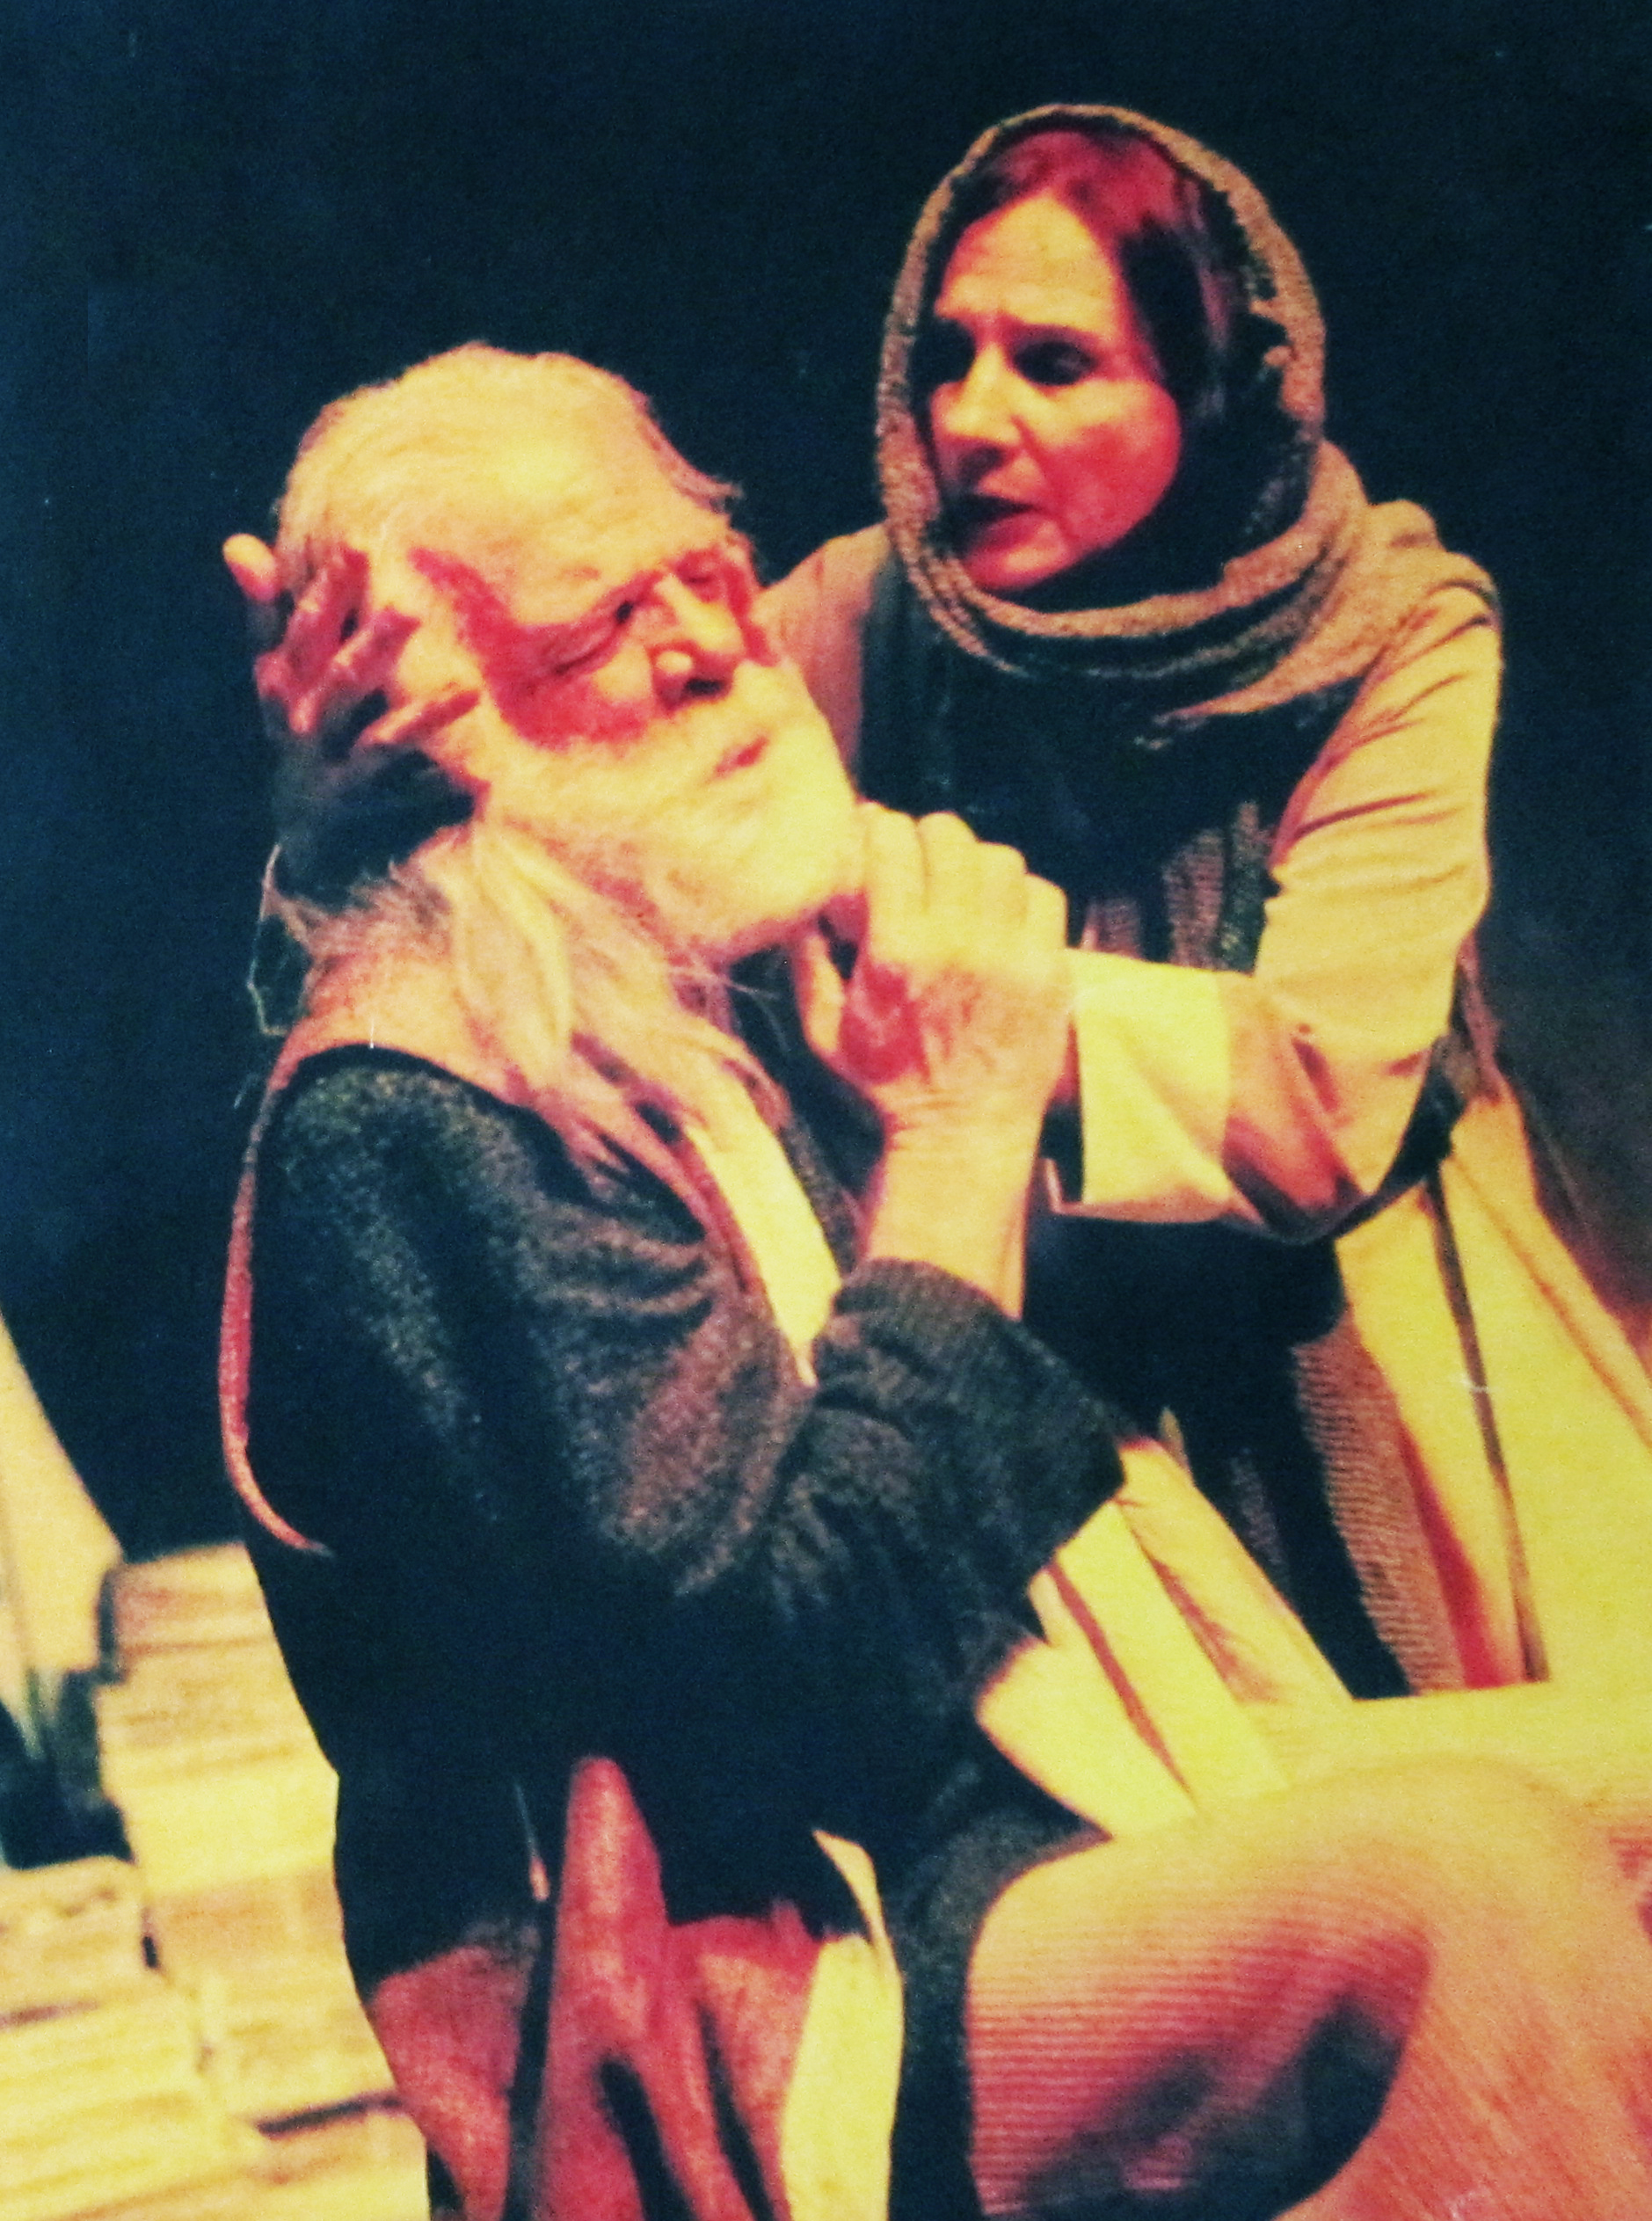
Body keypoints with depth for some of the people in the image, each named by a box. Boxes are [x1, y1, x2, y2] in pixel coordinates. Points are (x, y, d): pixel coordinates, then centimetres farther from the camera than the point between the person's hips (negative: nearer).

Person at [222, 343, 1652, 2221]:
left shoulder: (759, 1005, 12)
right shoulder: (400, 1131, -14)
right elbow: (802, 1665, -22)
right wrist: (961, 1132, -16)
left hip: (1064, 1820, 9)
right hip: (794, 2030, -8)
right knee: (1468, 1875, -31)